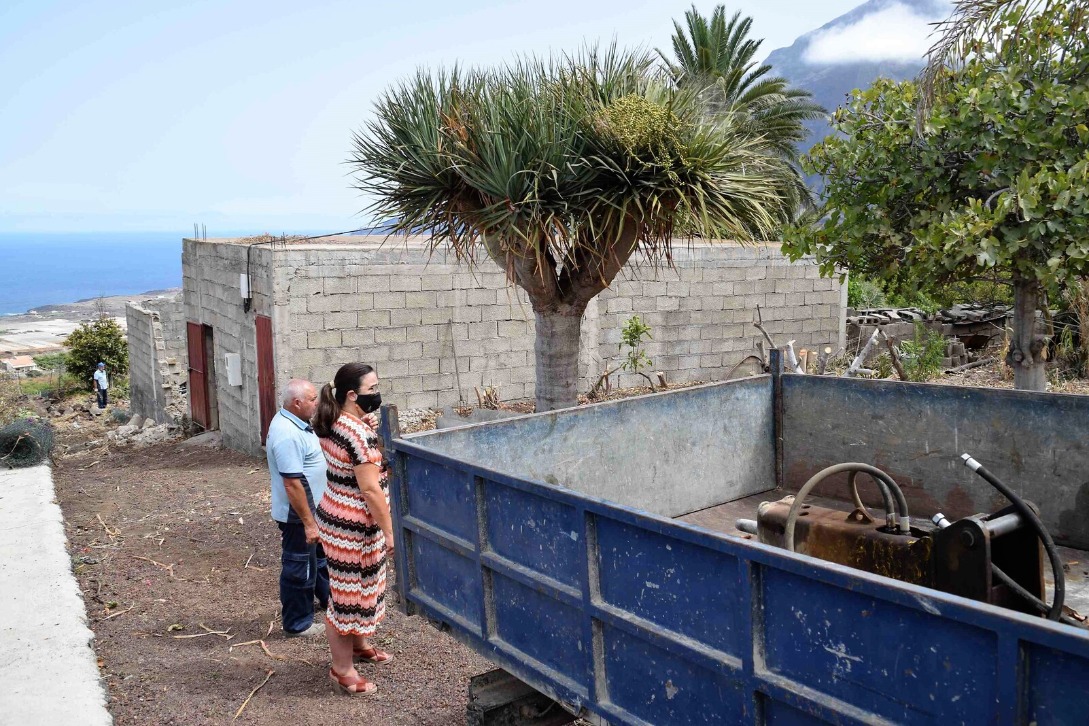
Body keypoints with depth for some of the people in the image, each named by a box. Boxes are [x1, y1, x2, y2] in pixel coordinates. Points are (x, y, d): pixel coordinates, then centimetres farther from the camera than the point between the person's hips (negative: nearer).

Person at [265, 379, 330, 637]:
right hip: (298, 515, -10)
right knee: (299, 568, 6)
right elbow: (292, 484, -30)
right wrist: (308, 523, -26)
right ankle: (297, 624, 21)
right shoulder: (287, 436, -29)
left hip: (313, 509, 10)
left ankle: (326, 597, 47)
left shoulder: (293, 422, 4)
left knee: (321, 554, 27)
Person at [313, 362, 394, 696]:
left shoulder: (334, 424, 4)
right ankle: (342, 669, 19)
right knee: (348, 593, 4)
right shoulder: (360, 433, -25)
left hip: (337, 515, 10)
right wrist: (390, 532, -17)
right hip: (352, 526, -10)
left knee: (360, 586, 25)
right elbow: (371, 489, -24)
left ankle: (360, 644, 44)